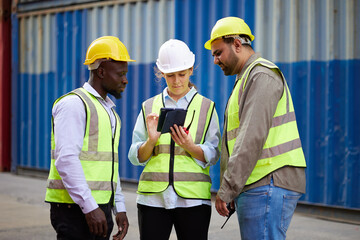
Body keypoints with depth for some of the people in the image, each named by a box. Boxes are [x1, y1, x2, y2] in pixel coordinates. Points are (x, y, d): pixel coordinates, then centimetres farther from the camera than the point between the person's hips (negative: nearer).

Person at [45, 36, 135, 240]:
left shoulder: (109, 111, 21)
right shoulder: (74, 104, -8)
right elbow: (66, 159, -18)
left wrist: (120, 208, 16)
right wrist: (89, 207, -22)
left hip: (100, 208, 8)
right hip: (75, 208, -8)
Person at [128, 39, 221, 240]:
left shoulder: (206, 107, 8)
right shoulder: (149, 107, 12)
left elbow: (213, 155, 1)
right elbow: (135, 157, 8)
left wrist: (189, 146, -18)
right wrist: (151, 140, -13)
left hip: (193, 198, -1)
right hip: (153, 197, 1)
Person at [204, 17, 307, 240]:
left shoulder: (262, 75, -9)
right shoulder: (247, 79, 24)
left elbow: (252, 138, -19)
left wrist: (227, 189, -20)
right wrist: (232, 190, 16)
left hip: (268, 186, -10)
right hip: (258, 188, 10)